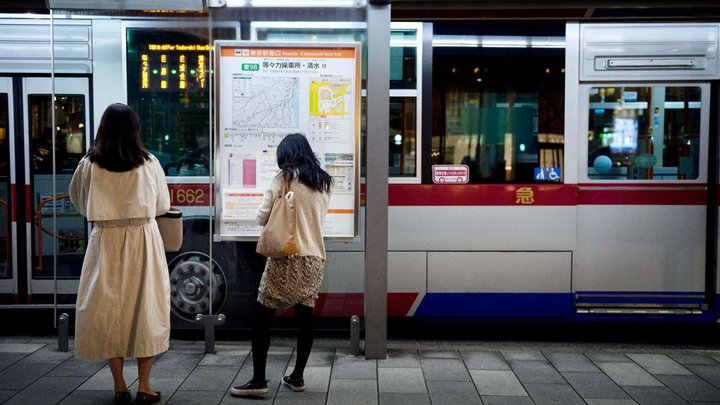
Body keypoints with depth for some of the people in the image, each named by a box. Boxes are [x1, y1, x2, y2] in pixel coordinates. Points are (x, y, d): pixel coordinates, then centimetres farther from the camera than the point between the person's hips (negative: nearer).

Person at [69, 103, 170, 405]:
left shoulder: (89, 165, -2)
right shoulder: (149, 163, -3)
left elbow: (78, 202, 14)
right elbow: (162, 205, 7)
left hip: (106, 242, 1)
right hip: (142, 240, 0)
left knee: (108, 310, 10)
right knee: (145, 308, 7)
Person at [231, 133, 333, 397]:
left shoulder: (285, 177, -3)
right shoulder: (324, 182, 13)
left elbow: (262, 217, -4)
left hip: (288, 257, -5)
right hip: (315, 258, 6)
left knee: (262, 317, 1)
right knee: (305, 317, 10)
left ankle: (258, 380, 0)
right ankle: (297, 377, 16)